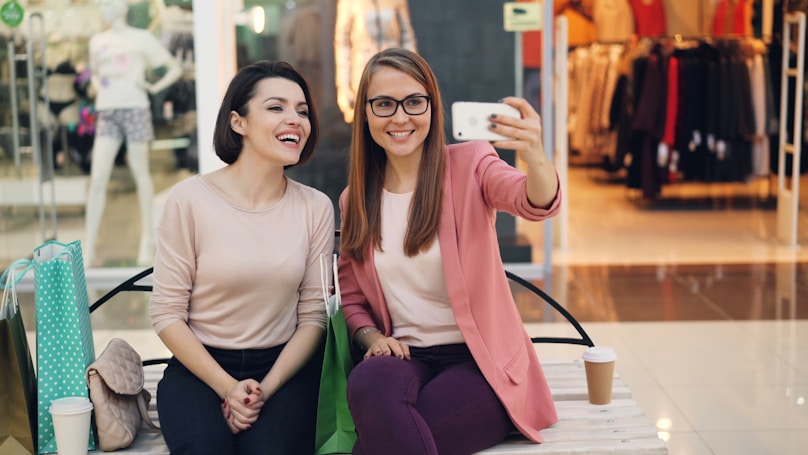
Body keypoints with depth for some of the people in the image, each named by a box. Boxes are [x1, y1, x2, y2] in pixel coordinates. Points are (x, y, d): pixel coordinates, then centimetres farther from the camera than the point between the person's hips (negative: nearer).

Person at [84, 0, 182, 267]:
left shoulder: (140, 38, 3)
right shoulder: (97, 41, 16)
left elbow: (175, 69, 4)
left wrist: (153, 87, -7)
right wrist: (96, 86, 13)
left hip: (134, 108, -4)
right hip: (107, 112, 4)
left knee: (140, 173, 2)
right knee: (97, 177, -6)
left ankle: (147, 241, 13)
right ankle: (88, 249, -6)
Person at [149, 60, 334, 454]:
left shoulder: (315, 208, 3)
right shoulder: (190, 199, -6)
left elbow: (313, 315, 3)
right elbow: (167, 313, -4)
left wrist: (267, 388, -11)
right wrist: (228, 388, -13)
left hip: (282, 367, 2)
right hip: (199, 367, -1)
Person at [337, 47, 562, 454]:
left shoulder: (468, 164, -3)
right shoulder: (355, 200, 9)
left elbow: (537, 204, -24)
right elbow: (351, 297, 17)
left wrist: (534, 155, -47)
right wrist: (371, 337, -6)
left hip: (482, 363, -3)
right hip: (405, 359, 4)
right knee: (368, 383, -33)